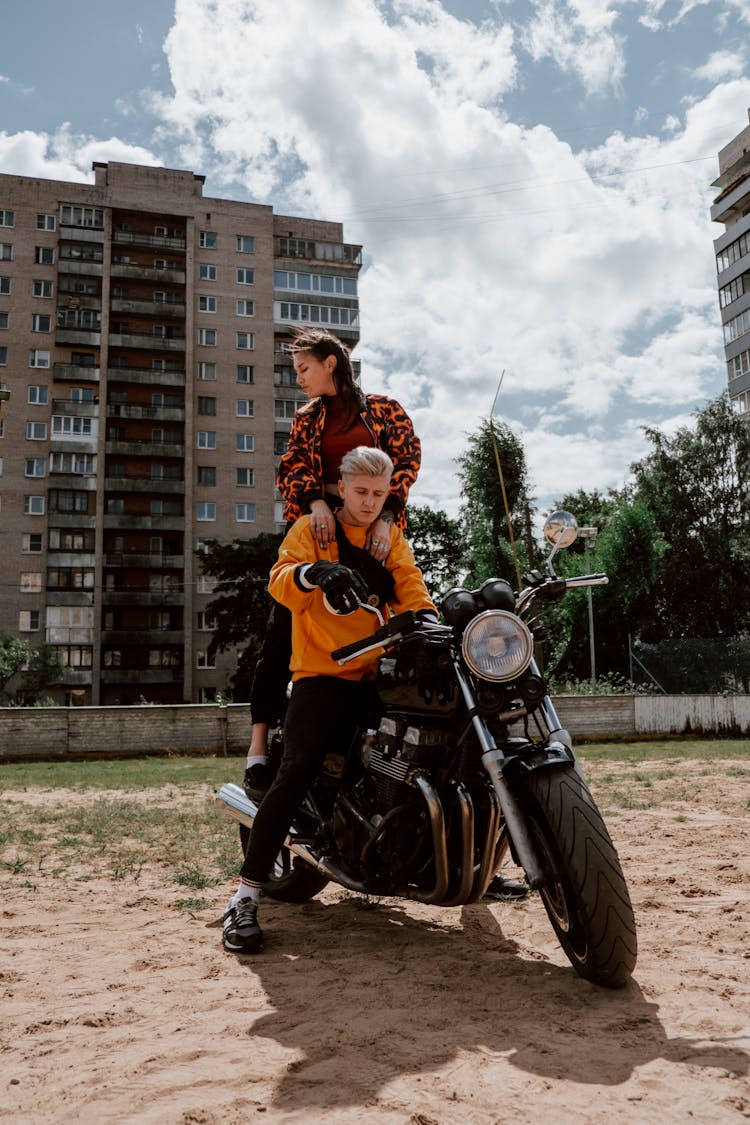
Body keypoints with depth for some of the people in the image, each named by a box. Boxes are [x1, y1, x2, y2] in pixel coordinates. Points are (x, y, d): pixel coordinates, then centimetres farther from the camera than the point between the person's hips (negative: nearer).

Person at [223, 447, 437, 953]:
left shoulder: (393, 540, 18)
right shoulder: (312, 527, 5)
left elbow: (411, 588, 3)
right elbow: (280, 579, -10)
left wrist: (428, 618, -21)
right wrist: (312, 572, -34)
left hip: (379, 674, 4)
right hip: (322, 672, -4)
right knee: (297, 772, -19)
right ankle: (246, 896, -13)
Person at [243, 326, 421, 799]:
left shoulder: (384, 409, 12)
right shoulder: (308, 418, 21)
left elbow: (408, 459, 1)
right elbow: (292, 468, 7)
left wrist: (386, 517, -15)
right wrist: (315, 502, -16)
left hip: (374, 526, -1)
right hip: (320, 522, 2)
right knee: (283, 627, -11)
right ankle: (259, 746, -13)